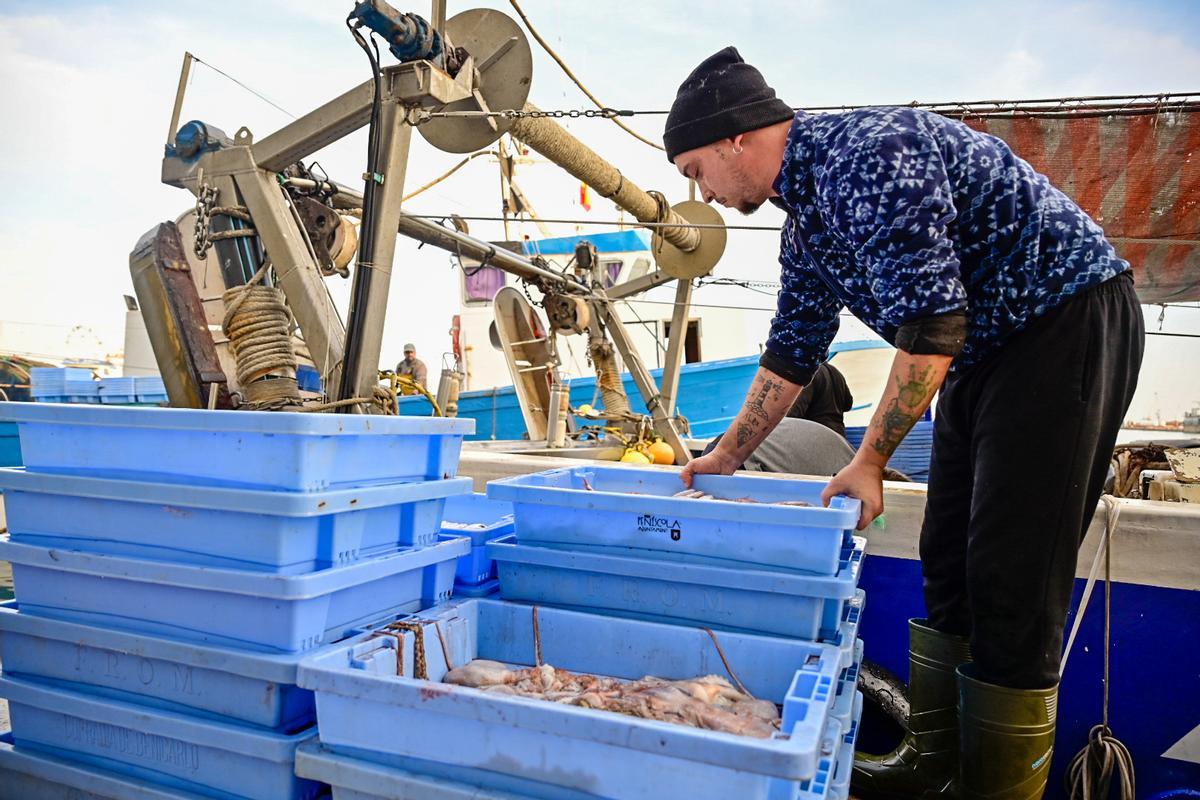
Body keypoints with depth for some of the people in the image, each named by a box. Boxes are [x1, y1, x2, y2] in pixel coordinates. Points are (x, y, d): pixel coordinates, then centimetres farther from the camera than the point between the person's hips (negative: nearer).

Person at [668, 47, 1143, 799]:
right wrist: (725, 460, 20)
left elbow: (930, 328, -26)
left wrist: (869, 462, -16)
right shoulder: (804, 220, 8)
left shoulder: (868, 154, -22)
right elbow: (791, 354, 15)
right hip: (989, 348, 9)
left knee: (1012, 580, -7)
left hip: (1068, 322, -9)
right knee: (948, 566, 9)